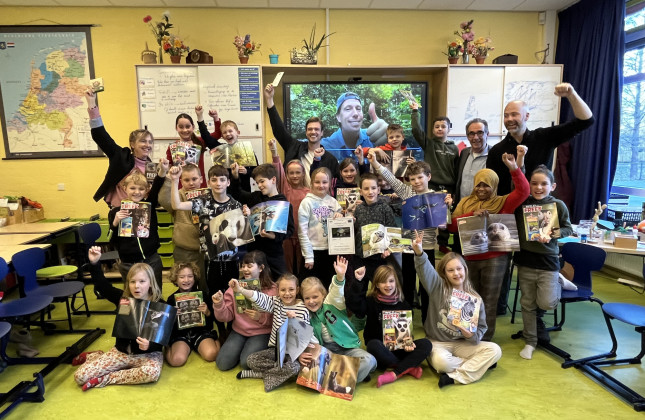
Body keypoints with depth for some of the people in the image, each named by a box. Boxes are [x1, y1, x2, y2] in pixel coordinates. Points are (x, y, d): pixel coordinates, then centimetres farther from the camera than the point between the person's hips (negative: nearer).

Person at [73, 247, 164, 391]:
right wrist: (94, 263, -21)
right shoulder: (123, 298, -4)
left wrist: (149, 346, -33)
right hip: (121, 351, 3)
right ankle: (93, 356, 27)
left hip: (148, 353, -3)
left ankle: (105, 379, -14)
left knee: (152, 372, -37)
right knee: (80, 376, -9)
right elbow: (102, 285, -6)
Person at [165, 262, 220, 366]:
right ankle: (187, 347, 5)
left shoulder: (203, 295, 0)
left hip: (200, 331, 0)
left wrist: (207, 313, -15)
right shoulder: (172, 299, 1)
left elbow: (213, 319, 6)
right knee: (177, 360, -27)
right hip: (180, 334, 1)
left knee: (211, 355, -26)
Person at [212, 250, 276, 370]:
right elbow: (226, 317, -2)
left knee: (246, 363, -22)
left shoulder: (272, 289, -10)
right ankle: (241, 348, 17)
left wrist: (261, 317, -26)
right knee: (223, 363, -10)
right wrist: (219, 304, -20)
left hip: (261, 333, -3)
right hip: (239, 331, 4)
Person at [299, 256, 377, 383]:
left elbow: (337, 293, -25)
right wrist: (300, 355, -21)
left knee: (369, 361, -28)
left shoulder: (332, 304, -2)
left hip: (347, 347, -2)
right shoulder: (307, 316, 5)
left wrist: (340, 277, -46)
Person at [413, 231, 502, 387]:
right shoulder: (438, 287, -5)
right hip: (438, 342, -4)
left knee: (494, 350, -18)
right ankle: (477, 364, -8)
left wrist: (472, 335, -19)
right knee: (441, 361, -36)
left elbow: (481, 327, 5)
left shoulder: (475, 298, 2)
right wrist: (419, 253, -46)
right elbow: (425, 269, -25)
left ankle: (454, 377, -21)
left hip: (463, 343, 4)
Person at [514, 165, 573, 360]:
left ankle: (558, 283, 28)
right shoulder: (522, 203, -1)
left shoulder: (558, 205, -4)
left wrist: (552, 234, -14)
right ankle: (530, 341, 27)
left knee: (546, 303, -7)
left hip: (548, 262, -1)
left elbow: (568, 229, 2)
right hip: (525, 260, 2)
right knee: (527, 304, 10)